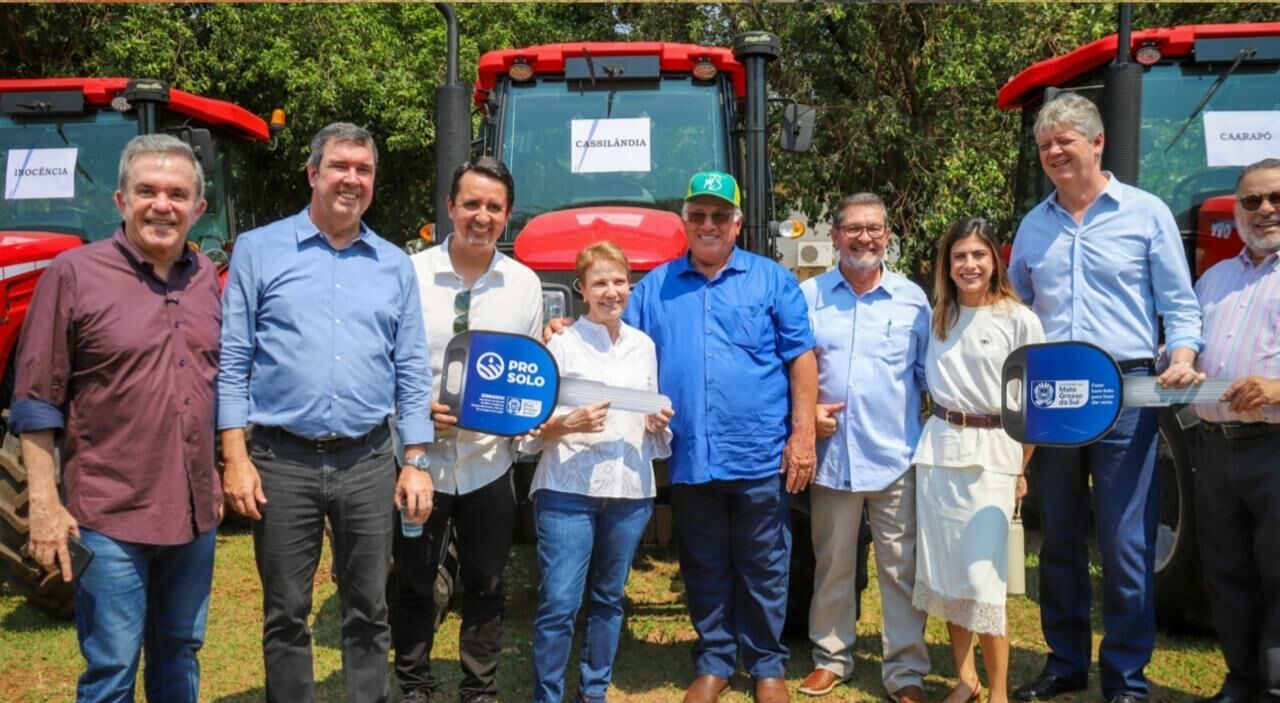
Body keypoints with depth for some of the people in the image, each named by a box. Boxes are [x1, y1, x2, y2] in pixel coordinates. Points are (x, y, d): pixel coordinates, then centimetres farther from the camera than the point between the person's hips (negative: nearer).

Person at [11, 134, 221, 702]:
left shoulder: (207, 278, 7)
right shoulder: (73, 274, -8)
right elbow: (36, 402, -7)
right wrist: (43, 503, -12)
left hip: (195, 513, 5)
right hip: (110, 517, -5)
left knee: (179, 656, 18)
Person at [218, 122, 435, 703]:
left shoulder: (395, 266, 9)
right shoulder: (258, 250, 2)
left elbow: (411, 371, 9)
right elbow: (231, 360, -1)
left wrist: (416, 461, 3)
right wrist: (235, 455, -8)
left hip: (368, 463, 2)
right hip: (282, 460, -2)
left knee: (368, 610, 12)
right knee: (286, 613, 9)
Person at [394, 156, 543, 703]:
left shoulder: (525, 283, 3)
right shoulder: (411, 274, -6)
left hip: (489, 463, 2)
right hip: (420, 457, -2)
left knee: (486, 587, 13)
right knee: (413, 585, 11)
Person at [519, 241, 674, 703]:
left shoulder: (644, 346, 11)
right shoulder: (561, 344, -3)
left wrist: (658, 424, -3)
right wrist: (568, 424, -22)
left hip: (630, 490, 4)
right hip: (567, 489, -4)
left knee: (609, 597, 13)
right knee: (559, 602, -5)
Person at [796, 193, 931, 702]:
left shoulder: (912, 298, 6)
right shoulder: (808, 296, 4)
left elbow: (928, 372, 9)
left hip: (896, 455, 0)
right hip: (831, 454, 1)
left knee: (902, 567, 3)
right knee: (831, 564, 11)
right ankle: (831, 657, 26)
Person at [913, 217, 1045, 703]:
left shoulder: (1019, 320, -4)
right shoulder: (938, 318, 9)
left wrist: (1021, 469, 0)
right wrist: (941, 428, 6)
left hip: (992, 451, -4)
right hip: (938, 448, 5)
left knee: (983, 576, -6)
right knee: (944, 571, 8)